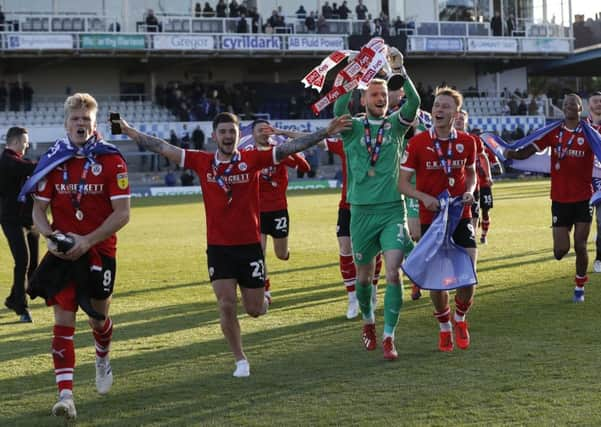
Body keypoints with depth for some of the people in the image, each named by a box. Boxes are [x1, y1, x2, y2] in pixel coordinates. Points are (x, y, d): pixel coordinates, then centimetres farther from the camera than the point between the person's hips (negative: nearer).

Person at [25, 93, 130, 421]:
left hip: (99, 252, -1)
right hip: (62, 254, 1)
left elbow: (122, 213, -10)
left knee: (98, 319, 14)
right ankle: (65, 394, -11)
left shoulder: (111, 160, -7)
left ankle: (103, 361, 47)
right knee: (63, 320, -8)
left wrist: (88, 240, -19)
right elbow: (38, 209, 6)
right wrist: (50, 235, -14)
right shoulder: (52, 161, 1)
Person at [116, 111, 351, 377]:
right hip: (218, 248, 1)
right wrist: (129, 131, -3)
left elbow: (292, 147, -9)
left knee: (255, 310, 6)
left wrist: (326, 133, -15)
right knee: (226, 305, -6)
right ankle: (240, 360, 11)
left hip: (250, 246, -1)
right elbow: (163, 148, 0)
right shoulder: (202, 162, -1)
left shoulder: (252, 160, -5)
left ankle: (263, 298, 44)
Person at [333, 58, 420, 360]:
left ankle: (388, 338, -10)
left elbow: (414, 102, -12)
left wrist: (401, 72, -22)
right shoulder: (353, 128, 3)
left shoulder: (395, 125, 6)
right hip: (362, 211, 0)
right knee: (364, 275, 12)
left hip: (393, 209, 0)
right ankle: (368, 321, 39)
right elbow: (339, 109, -18)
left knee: (393, 272, -13)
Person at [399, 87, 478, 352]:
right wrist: (424, 197, -20)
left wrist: (469, 191, -3)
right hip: (430, 218, -1)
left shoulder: (467, 142, 1)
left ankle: (460, 318, 22)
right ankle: (444, 328, 24)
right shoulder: (417, 143, -6)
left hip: (461, 217, 1)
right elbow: (403, 182, -3)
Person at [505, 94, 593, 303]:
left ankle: (580, 287, 19)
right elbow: (529, 150, -5)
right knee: (560, 250, -1)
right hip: (560, 199, 1)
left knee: (580, 246, -1)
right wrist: (511, 153, -23)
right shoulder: (554, 132, 3)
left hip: (583, 199, -1)